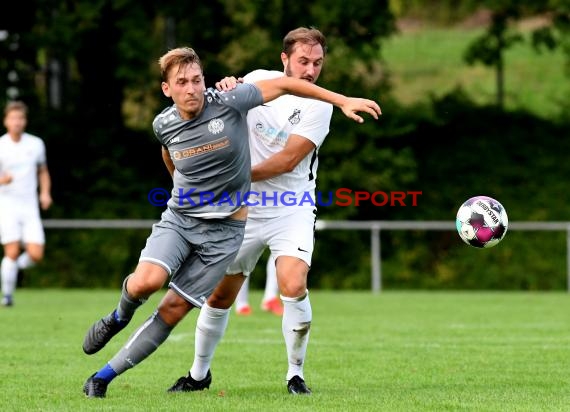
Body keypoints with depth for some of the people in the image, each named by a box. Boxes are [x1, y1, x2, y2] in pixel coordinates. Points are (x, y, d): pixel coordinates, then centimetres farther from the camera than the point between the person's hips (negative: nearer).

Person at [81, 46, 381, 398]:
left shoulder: (228, 102, -16)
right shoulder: (164, 124, -6)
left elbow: (285, 84, -5)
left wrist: (343, 100, -4)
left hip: (223, 228, -1)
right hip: (178, 217, 1)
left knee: (173, 309, -4)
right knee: (147, 281, -26)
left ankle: (105, 376, 6)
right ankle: (119, 317, 10)